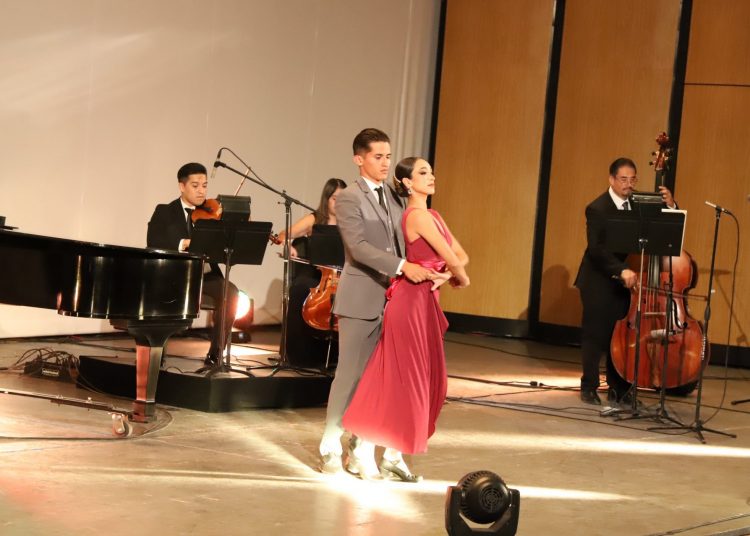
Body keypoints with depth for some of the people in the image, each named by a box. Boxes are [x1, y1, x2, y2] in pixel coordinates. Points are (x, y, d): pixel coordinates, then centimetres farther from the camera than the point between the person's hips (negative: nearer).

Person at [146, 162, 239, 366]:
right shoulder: (164, 212, 5)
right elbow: (154, 245, -11)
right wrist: (185, 243, -25)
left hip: (205, 277, 2)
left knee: (230, 293, -27)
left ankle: (216, 353, -17)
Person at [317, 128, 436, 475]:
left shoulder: (394, 197, 14)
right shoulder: (349, 199, -7)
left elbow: (400, 243, 15)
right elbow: (358, 247, -19)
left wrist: (421, 269, -3)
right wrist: (402, 266, -26)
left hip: (390, 299, 6)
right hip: (360, 299, -6)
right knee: (350, 374, -2)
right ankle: (331, 449, 7)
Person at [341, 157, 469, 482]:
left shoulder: (431, 215, 15)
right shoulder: (418, 215, -14)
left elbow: (461, 255, 13)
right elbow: (452, 260, -15)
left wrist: (446, 274, -6)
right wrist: (461, 278, 5)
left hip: (424, 302, 9)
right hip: (412, 300, -9)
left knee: (422, 381, 10)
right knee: (400, 380, -5)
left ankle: (393, 456, 14)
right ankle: (364, 452, 4)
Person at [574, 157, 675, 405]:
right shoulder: (598, 208, -12)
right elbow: (596, 248, -22)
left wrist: (669, 206, -12)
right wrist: (621, 270, -34)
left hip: (626, 280, 5)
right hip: (599, 281, -5)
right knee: (595, 335, 0)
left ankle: (618, 389, 13)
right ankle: (589, 387, 10)